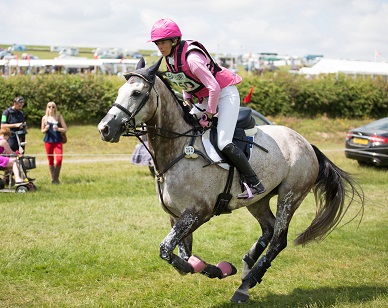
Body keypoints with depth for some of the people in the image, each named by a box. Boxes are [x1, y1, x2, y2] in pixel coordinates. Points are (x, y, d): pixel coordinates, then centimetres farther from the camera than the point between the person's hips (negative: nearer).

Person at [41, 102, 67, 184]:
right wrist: (46, 129, -9)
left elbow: (65, 129, 4)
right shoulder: (44, 118, 6)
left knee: (59, 159, -14)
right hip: (48, 141, 1)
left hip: (58, 141, -1)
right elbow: (42, 131, 13)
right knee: (50, 160, 4)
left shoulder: (59, 117, 4)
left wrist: (58, 129, -15)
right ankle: (52, 178, 14)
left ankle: (56, 178, 0)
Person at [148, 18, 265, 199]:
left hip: (224, 94, -10)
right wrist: (187, 101, 2)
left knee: (223, 143, -20)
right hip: (204, 98, 10)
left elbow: (214, 88, -29)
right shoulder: (170, 57, 0)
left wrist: (209, 114, -21)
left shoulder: (191, 58, -28)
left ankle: (255, 184, -14)